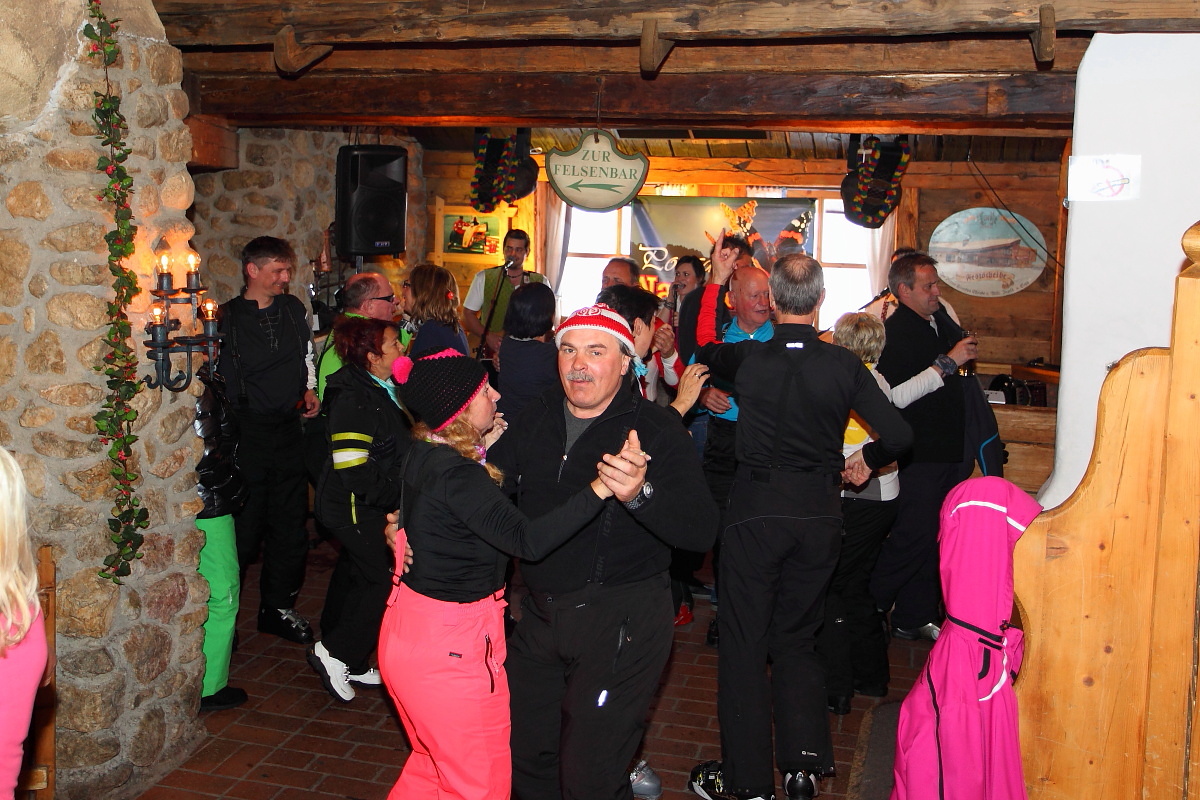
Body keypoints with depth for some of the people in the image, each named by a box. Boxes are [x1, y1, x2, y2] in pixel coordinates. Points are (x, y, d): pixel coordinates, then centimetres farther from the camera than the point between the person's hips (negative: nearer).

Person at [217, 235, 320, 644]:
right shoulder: (227, 318, -5)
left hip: (290, 430, 5)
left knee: (290, 524, 11)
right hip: (247, 433, -5)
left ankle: (278, 607, 26)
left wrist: (310, 390, 8)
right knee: (242, 526, 1)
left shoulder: (293, 309, 10)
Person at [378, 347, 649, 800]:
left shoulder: (426, 455, 3)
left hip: (411, 628, 10)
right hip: (448, 645, -10)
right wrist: (601, 488, -46)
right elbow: (527, 540, -37)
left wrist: (481, 451, 11)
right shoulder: (455, 473, -26)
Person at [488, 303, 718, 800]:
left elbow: (700, 531, -24)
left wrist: (641, 493, -43)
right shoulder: (536, 418, 3)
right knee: (525, 758, 19)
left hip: (620, 619, -6)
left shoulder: (657, 430, -14)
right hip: (541, 611, 6)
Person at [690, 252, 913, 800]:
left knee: (743, 642, 9)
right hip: (820, 513, 2)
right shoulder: (843, 364, -8)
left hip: (755, 510, -2)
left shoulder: (746, 358, -10)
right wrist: (866, 460, 12)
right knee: (796, 639, 19)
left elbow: (698, 349, 12)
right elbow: (898, 435, -9)